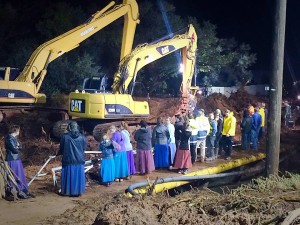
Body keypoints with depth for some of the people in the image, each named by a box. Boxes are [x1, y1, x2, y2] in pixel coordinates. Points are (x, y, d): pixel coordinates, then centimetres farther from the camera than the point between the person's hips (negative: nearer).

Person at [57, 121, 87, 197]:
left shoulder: (65, 137, -9)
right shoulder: (82, 137, -5)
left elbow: (61, 148, 1)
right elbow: (84, 148, 5)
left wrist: (58, 154, 22)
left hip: (68, 160, -1)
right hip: (79, 160, 1)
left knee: (68, 176, 8)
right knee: (78, 176, 9)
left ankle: (67, 191, 15)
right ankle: (78, 191, 13)